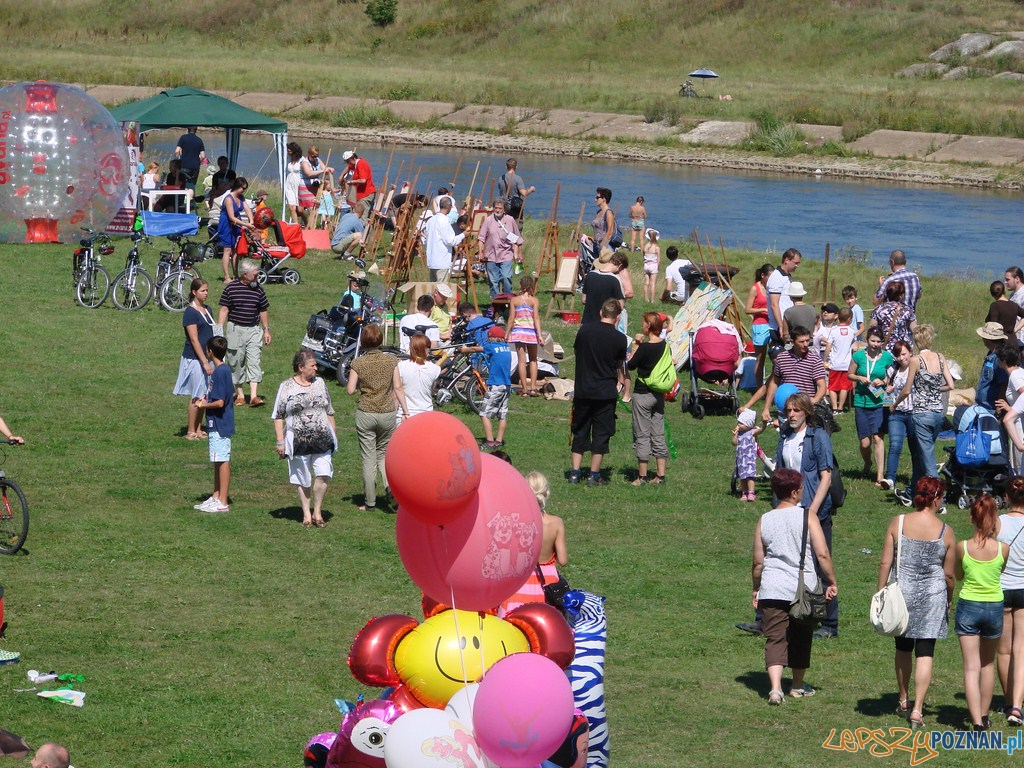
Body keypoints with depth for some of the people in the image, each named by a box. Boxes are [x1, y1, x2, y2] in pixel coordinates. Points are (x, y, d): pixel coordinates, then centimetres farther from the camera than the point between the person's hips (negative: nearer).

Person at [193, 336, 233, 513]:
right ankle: (216, 497, 24)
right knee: (218, 461, 16)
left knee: (222, 461, -4)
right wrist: (207, 399, 13)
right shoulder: (225, 369, 9)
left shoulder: (219, 372, -20)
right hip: (218, 424, 10)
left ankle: (222, 502, -1)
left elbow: (220, 402, -24)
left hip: (219, 424, -10)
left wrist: (203, 405, -9)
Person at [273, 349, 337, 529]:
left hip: (322, 440, 2)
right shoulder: (287, 387, 0)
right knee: (303, 480, 5)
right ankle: (306, 514, 18)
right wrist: (280, 441, -3)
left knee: (323, 474, -11)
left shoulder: (319, 383, 11)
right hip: (298, 442, -2)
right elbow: (278, 416, 2)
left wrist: (334, 433, 18)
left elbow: (329, 411, 19)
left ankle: (317, 511, 4)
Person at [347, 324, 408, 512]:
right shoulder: (391, 361, -4)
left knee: (369, 458, 6)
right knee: (383, 453, 18)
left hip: (365, 415, -1)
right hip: (387, 413, 1)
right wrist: (405, 411, 3)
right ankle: (390, 484, -9)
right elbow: (398, 388, -4)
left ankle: (369, 502, 9)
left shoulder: (358, 363, -7)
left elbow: (350, 390, -8)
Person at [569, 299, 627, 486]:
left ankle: (575, 473, 12)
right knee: (601, 433, 7)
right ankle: (594, 474, 8)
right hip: (606, 392, -2)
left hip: (582, 391, 2)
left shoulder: (585, 329, -5)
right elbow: (620, 364, 5)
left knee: (580, 432, 12)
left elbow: (576, 351, 10)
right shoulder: (619, 339, -10)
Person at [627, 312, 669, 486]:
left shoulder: (645, 348, -19)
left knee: (642, 436, 0)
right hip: (659, 394, 7)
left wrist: (636, 345, -3)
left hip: (643, 394, -7)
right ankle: (660, 475, 13)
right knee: (658, 435, 11)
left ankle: (642, 476, 3)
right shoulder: (664, 346, 2)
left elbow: (630, 365, -9)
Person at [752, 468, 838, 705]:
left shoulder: (764, 520, 2)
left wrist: (756, 590, 18)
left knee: (774, 638, -1)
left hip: (772, 589, 1)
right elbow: (822, 554, -10)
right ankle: (798, 686, 30)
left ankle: (775, 687, -18)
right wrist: (832, 582, 1)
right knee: (800, 638, 16)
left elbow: (758, 562, 6)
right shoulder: (807, 516, -5)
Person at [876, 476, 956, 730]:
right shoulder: (945, 532, -8)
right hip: (932, 596, -2)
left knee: (903, 648, 20)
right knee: (925, 654, 1)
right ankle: (917, 710, -7)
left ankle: (903, 702, 34)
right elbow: (948, 574, -1)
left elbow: (885, 563, -5)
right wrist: (949, 601, 15)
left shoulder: (897, 523, -6)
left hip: (902, 593, 2)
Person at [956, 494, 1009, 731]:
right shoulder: (1002, 549, -10)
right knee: (988, 663, 21)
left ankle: (976, 721, -14)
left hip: (968, 606, -2)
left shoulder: (962, 547, -11)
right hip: (994, 607, 2)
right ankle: (984, 716, 32)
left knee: (971, 667, -1)